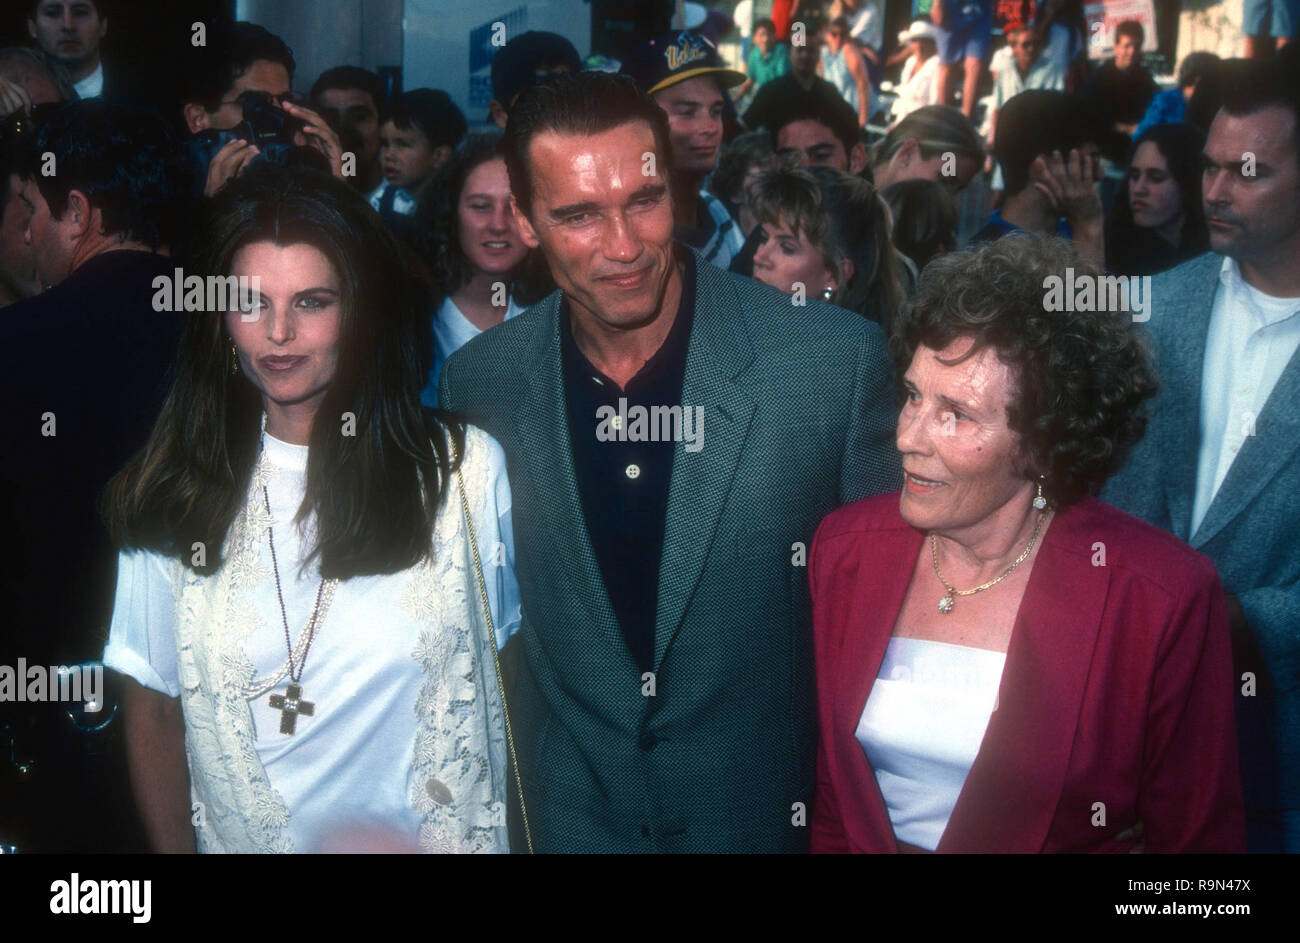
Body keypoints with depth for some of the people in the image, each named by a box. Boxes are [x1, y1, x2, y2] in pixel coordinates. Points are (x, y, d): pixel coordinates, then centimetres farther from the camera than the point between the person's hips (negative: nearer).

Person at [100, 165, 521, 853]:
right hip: (243, 838, 2)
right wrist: (174, 850, -4)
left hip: (436, 838, -1)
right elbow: (153, 715, 0)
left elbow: (509, 664, -2)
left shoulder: (466, 469, -10)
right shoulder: (172, 498, -5)